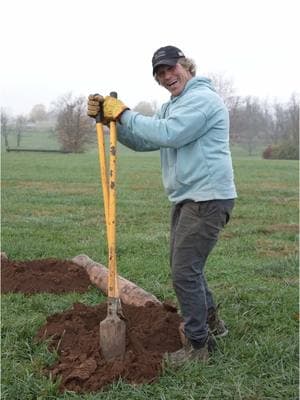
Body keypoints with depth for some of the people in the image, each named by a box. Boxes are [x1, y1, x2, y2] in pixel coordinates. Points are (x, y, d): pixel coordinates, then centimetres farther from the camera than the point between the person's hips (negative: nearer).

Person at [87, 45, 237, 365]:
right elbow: (143, 141, 12)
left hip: (207, 198, -10)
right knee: (184, 265, 21)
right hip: (186, 197, 10)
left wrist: (123, 113, -18)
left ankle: (198, 345, 5)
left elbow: (167, 134, -27)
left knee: (185, 271, -8)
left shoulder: (202, 98, -14)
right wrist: (108, 116, -1)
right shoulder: (172, 106, 18)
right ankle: (210, 322, 39)